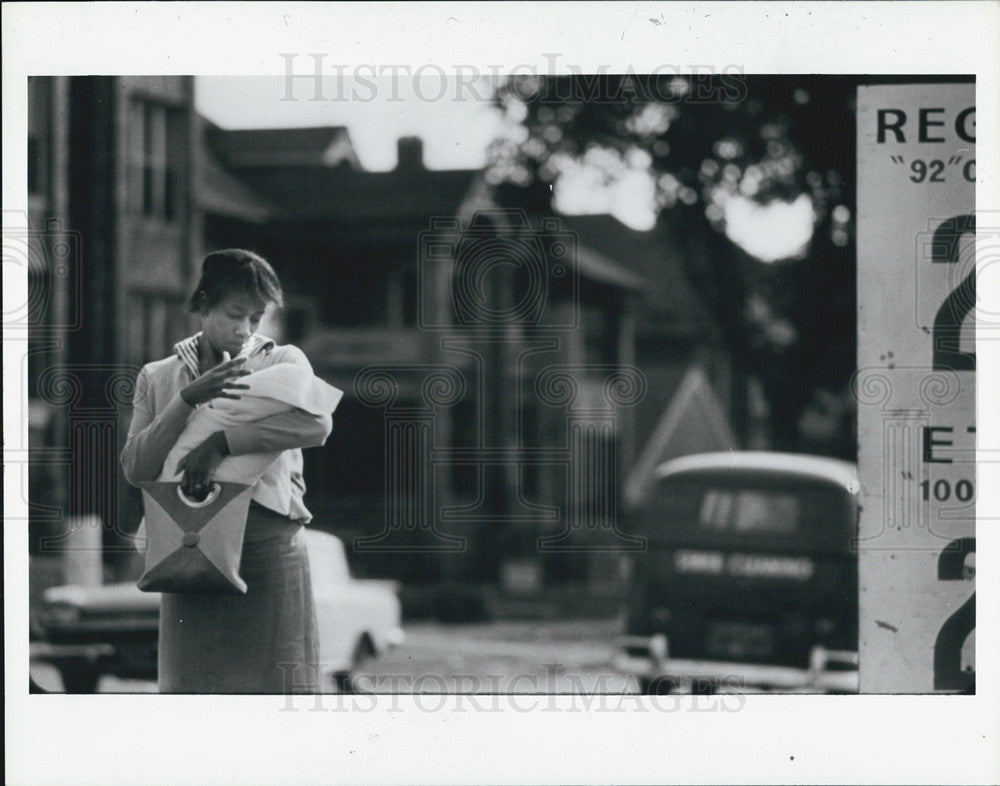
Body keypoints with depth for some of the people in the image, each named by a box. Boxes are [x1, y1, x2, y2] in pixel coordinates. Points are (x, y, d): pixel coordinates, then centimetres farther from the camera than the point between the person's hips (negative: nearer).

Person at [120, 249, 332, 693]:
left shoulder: (283, 362, 8)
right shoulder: (158, 379, 14)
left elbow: (317, 423, -14)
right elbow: (135, 468, 0)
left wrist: (221, 443, -18)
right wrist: (188, 399, -12)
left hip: (269, 544, -2)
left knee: (277, 684, -5)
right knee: (193, 686, -2)